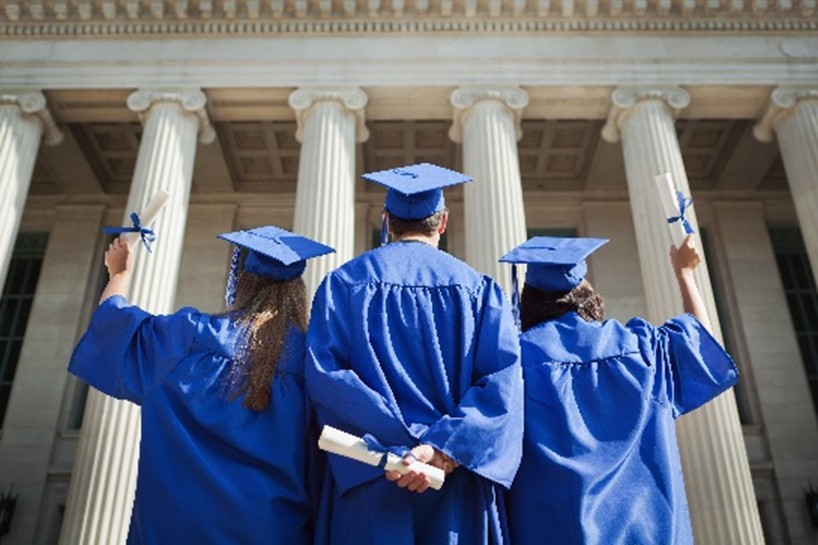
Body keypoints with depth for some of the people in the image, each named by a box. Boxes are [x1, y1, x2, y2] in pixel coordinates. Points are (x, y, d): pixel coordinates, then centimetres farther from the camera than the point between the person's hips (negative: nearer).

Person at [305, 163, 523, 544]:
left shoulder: (343, 283, 2)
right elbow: (503, 382, -10)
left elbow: (324, 373, -10)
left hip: (370, 482, 0)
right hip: (458, 486, 1)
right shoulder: (479, 289, 4)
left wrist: (400, 445, -15)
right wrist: (445, 449, -17)